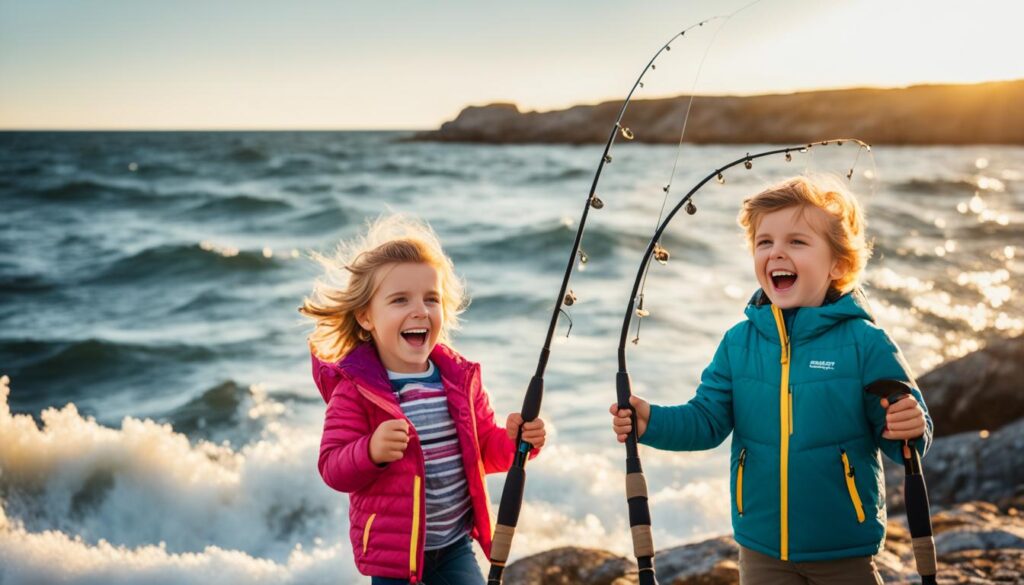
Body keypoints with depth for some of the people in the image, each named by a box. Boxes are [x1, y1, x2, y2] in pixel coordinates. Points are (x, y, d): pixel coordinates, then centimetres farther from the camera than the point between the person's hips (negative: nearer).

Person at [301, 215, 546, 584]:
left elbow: (485, 449, 9)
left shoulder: (460, 378, 0)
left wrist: (513, 440, -11)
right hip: (391, 547, -4)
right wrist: (371, 451, -34)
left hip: (455, 543, 4)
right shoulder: (355, 389, -14)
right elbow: (332, 468, -15)